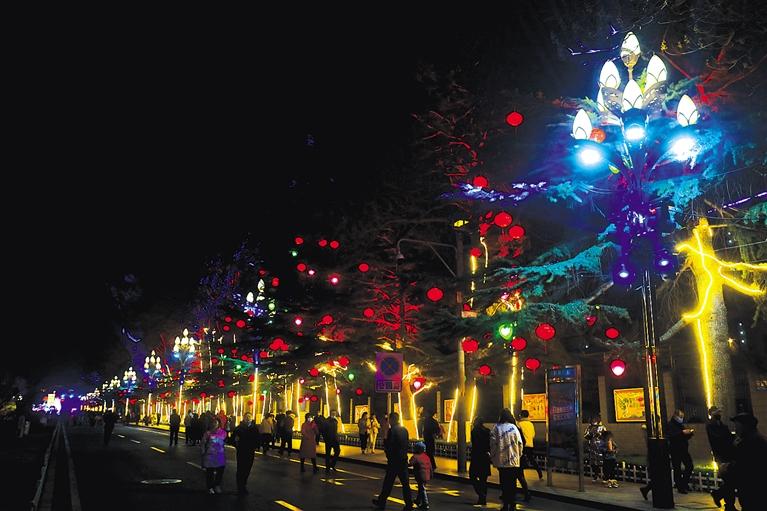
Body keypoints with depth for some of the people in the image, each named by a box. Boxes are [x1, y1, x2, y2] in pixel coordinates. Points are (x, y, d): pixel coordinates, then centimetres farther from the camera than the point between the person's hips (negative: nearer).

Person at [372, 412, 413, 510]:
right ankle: (409, 504, 7)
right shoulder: (404, 430, 5)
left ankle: (381, 502, 19)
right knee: (405, 482, 8)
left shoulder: (392, 430, -16)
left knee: (388, 482, 6)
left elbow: (388, 445, -18)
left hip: (394, 460, -6)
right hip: (403, 460, 6)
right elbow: (407, 443, 10)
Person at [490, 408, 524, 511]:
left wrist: (493, 456, 4)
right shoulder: (514, 428, -5)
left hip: (501, 460, 0)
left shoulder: (496, 428, -6)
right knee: (512, 483, 10)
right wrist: (519, 455, 11)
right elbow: (520, 443, -4)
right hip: (514, 460, 0)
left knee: (504, 483, 8)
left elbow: (493, 444, -7)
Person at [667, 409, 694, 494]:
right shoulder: (670, 425, -8)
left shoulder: (682, 424, 15)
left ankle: (684, 484, 21)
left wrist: (690, 432, -1)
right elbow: (671, 435, -24)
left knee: (689, 465, 4)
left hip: (684, 449, 7)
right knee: (677, 469, -1)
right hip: (675, 450, -7)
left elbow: (687, 437, 19)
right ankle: (680, 487, 8)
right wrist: (682, 432, -29)